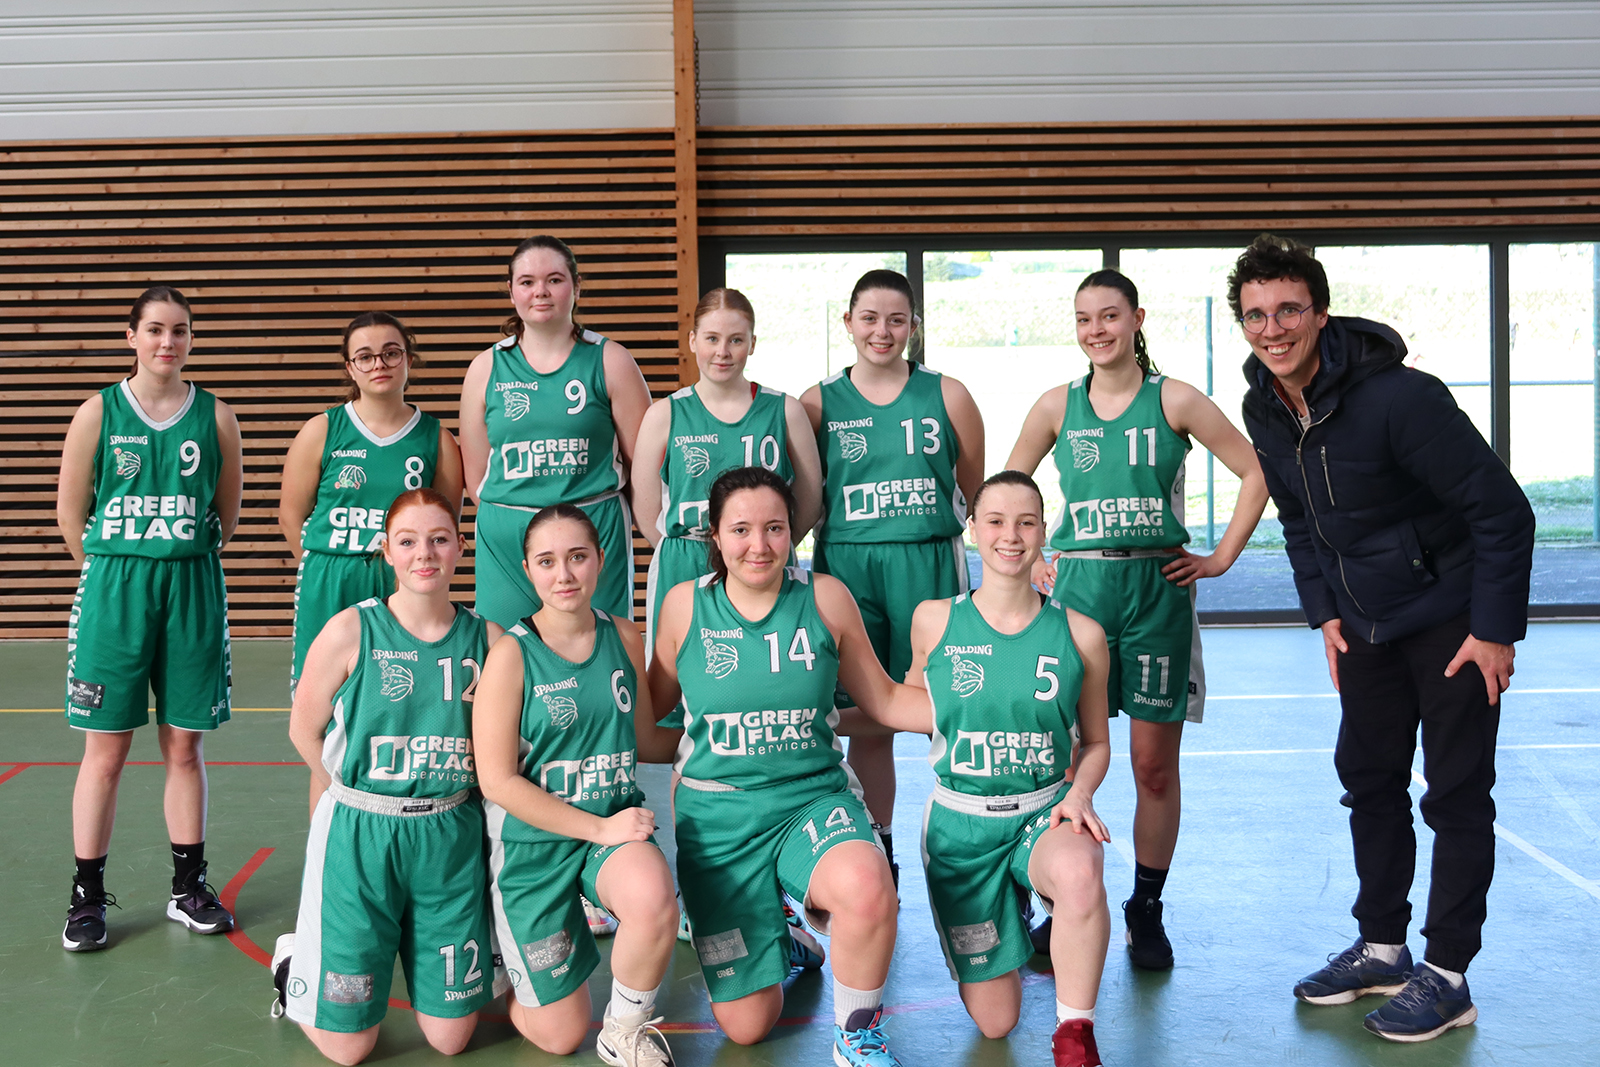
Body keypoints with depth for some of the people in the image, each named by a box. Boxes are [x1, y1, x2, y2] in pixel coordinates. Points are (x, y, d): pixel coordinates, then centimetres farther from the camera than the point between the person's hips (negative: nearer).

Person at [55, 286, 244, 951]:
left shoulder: (215, 417, 3)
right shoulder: (98, 413, 0)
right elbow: (70, 513, 5)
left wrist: (183, 565, 10)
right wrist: (118, 572, 9)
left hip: (193, 591, 1)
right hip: (114, 592, -1)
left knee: (185, 746, 8)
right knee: (105, 749, 2)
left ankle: (189, 886, 20)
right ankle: (87, 896, 13)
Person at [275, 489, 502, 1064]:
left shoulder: (486, 637, -1)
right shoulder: (350, 632, -9)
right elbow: (304, 731, 2)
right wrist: (361, 799, 5)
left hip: (451, 839, 2)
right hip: (359, 838, -2)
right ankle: (294, 963, 33)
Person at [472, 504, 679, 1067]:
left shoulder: (624, 638, 0)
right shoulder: (511, 654, -14)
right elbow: (497, 781, -15)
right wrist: (600, 828, -17)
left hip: (617, 822, 3)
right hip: (535, 839, -3)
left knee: (653, 899, -35)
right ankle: (507, 943, 36)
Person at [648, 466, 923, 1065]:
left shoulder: (827, 598, -3)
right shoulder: (685, 605, -2)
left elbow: (884, 698, 6)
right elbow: (651, 703, 13)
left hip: (814, 797, -1)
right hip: (718, 813, 1)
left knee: (866, 888, -37)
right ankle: (780, 939, 40)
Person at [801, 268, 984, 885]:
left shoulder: (947, 395, 4)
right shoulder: (818, 402, 5)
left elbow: (976, 491, 11)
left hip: (931, 562, -1)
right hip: (846, 567, 1)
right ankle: (875, 854, 21)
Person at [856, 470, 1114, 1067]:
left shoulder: (1080, 635, -5)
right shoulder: (934, 621, -5)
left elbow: (1096, 742, 7)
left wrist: (1079, 794, -9)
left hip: (1044, 814, -1)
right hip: (961, 822, 1)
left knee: (1079, 873, -40)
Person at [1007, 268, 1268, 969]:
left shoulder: (1174, 400, 2)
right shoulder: (1057, 406, 8)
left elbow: (1255, 474, 5)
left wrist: (1221, 557, 1)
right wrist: (1029, 562, 8)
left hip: (1159, 589, -1)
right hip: (1077, 589, 1)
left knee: (1155, 761, 2)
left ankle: (1147, 910, 18)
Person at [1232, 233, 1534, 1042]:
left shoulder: (1397, 396, -26)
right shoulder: (1265, 410, -3)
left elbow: (1502, 511, -22)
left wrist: (1495, 629, -19)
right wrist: (1325, 612, 7)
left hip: (1451, 619, -7)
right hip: (1367, 625, 7)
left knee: (1455, 794, 0)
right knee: (1369, 779, 13)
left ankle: (1447, 976, 10)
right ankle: (1382, 947, 27)